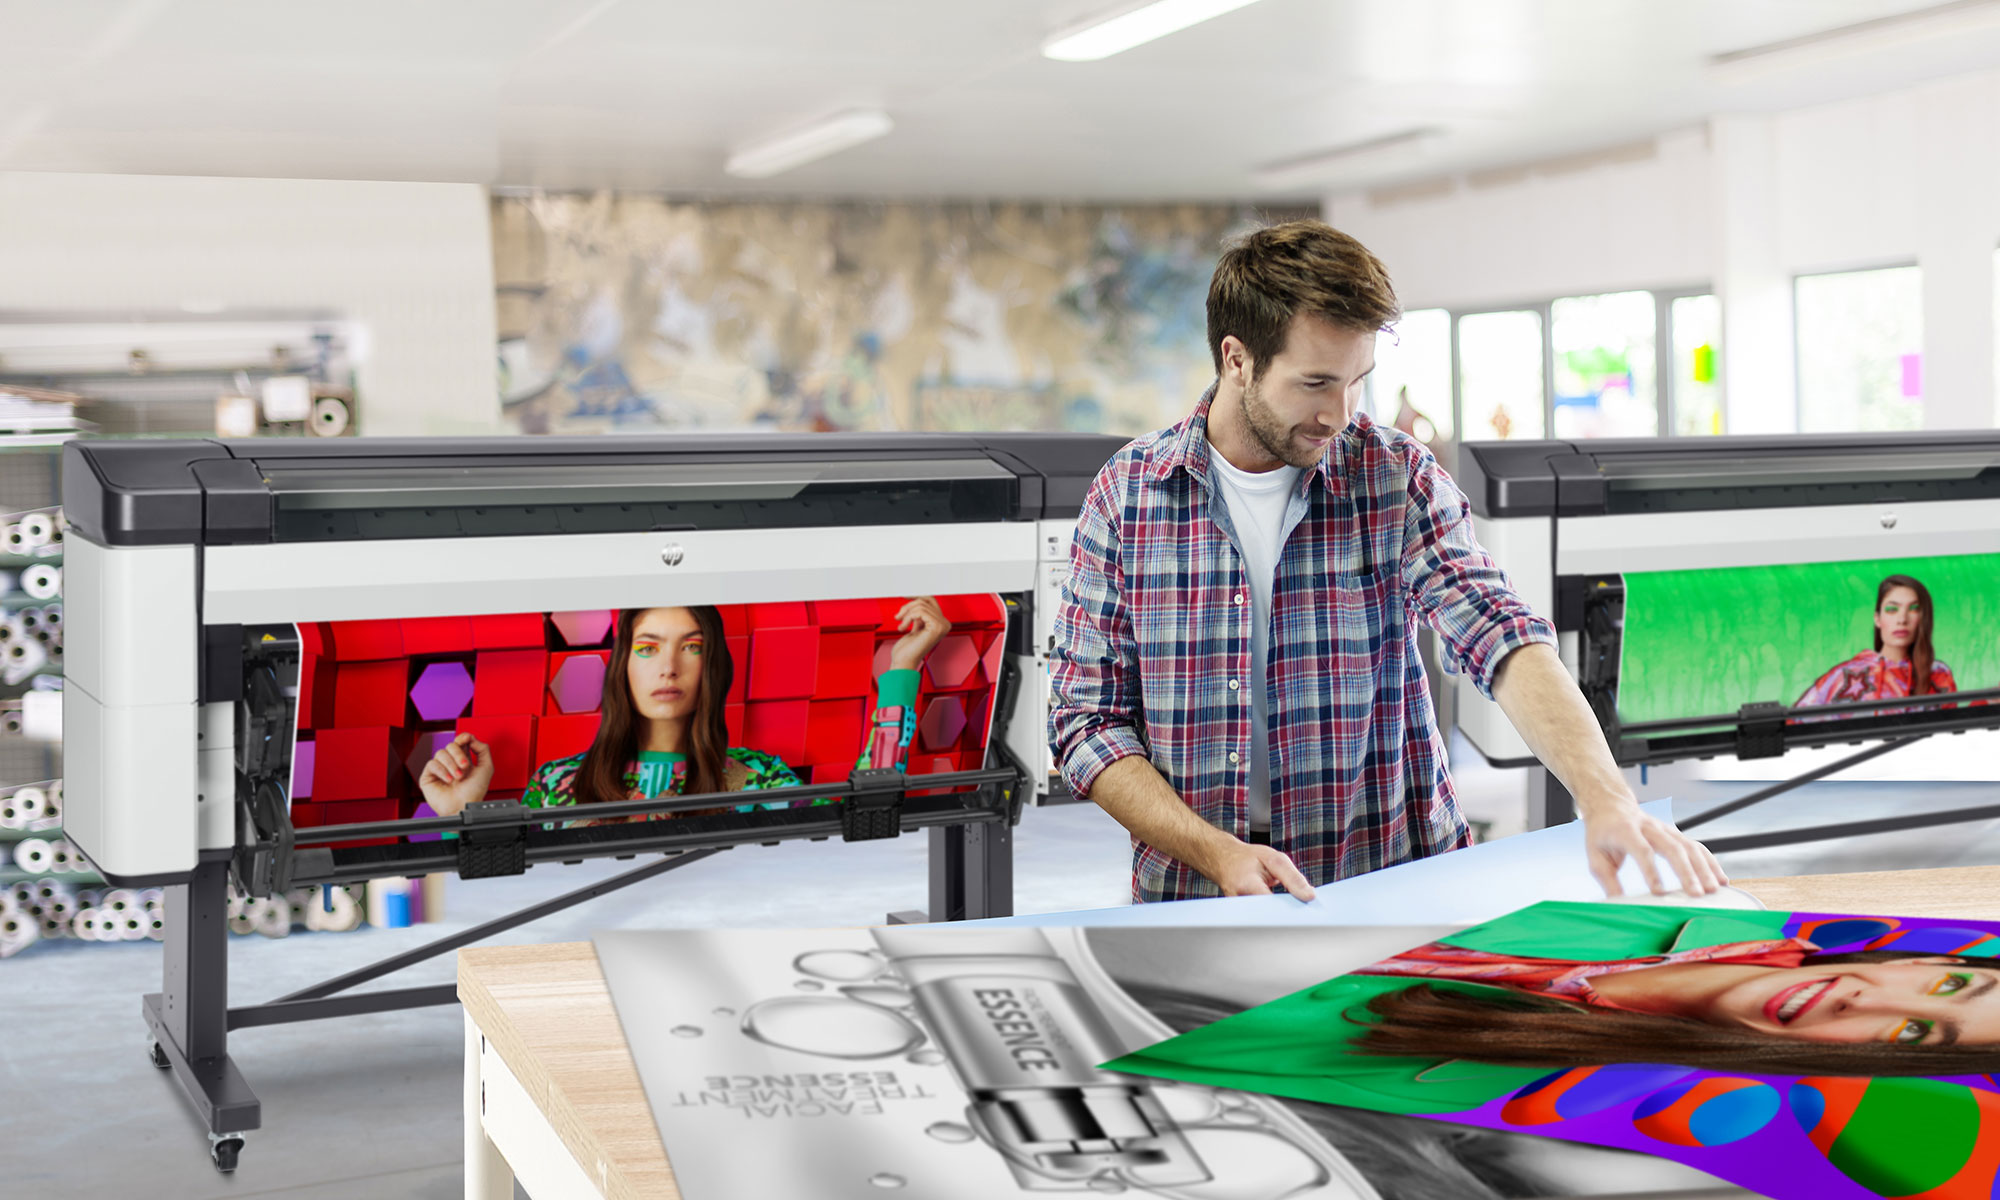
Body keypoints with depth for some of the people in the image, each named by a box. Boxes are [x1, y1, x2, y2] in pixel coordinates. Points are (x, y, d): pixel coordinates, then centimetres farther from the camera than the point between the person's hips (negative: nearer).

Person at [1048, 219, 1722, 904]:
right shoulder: (1125, 494, 0)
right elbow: (1088, 721, 0)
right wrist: (1217, 851, -14)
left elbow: (1501, 641, -13)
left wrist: (1604, 797, -30)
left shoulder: (1398, 479, 0)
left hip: (1388, 890, 1)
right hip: (1190, 900, 0)